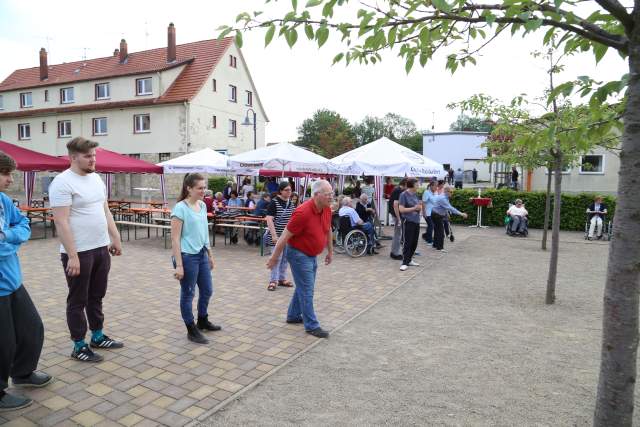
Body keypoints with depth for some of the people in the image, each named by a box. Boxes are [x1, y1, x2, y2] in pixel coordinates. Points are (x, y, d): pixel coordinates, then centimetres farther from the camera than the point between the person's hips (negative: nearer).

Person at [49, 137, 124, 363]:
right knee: (78, 301, 7)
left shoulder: (96, 178, 10)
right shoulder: (62, 182, -15)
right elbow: (62, 222, -19)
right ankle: (79, 346, 19)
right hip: (79, 253, -7)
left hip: (101, 249, 8)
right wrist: (72, 256, -22)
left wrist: (115, 238, 14)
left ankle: (97, 336, 33)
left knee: (97, 296, 19)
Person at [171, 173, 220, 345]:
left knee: (207, 290, 18)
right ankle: (192, 331, 22)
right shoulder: (180, 208, -15)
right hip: (187, 256, -8)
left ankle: (202, 321, 40)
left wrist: (209, 254, 17)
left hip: (201, 255, 8)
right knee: (188, 294, 7)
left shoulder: (203, 205, 7)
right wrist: (179, 265, -19)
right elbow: (175, 239, -17)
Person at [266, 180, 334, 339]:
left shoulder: (327, 209, -3)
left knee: (303, 288, 19)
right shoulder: (303, 212, -27)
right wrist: (274, 258, -13)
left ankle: (293, 315, 36)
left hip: (312, 255, 8)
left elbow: (328, 230, 15)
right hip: (299, 254, -8)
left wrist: (330, 251, 20)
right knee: (306, 290, -2)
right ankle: (311, 325, 9)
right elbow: (284, 236, -20)